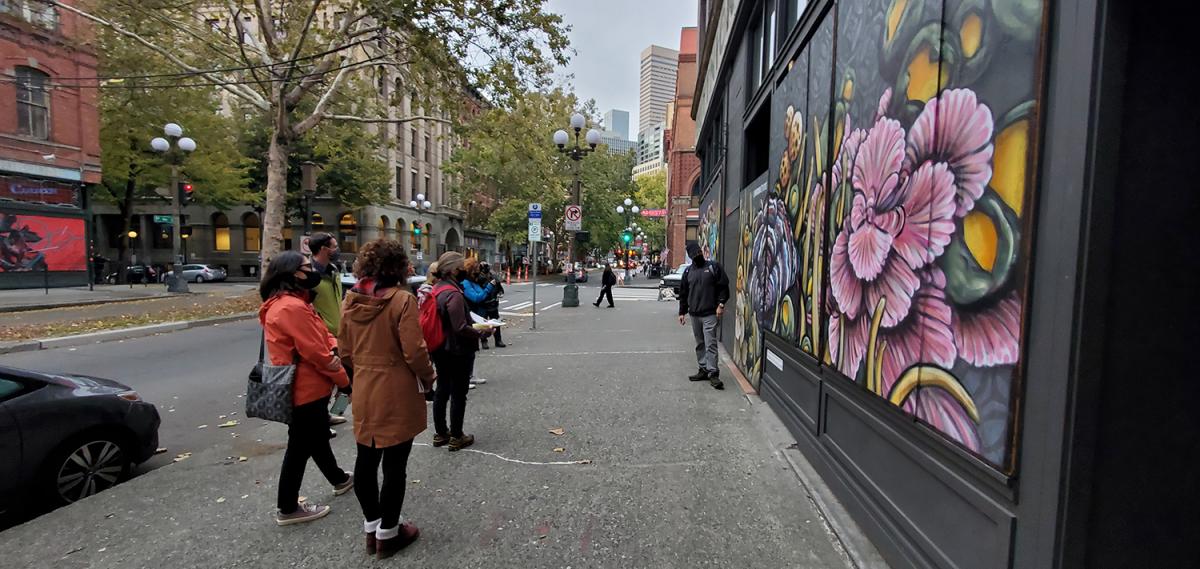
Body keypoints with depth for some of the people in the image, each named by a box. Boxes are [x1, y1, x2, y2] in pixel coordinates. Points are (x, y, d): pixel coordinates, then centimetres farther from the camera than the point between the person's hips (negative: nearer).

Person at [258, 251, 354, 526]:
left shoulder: (291, 303, 11)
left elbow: (319, 338, 8)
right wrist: (344, 380, -13)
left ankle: (339, 479, 42)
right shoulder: (292, 307, -24)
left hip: (306, 387, 11)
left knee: (318, 436, 24)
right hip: (305, 390, -11)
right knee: (300, 447, 3)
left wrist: (335, 348, -14)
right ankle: (288, 509, 18)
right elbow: (316, 353, -24)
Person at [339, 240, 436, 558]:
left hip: (363, 392, 7)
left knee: (366, 461, 17)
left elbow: (345, 351, 8)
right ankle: (388, 534, 20)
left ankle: (371, 527, 33)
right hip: (397, 394, -6)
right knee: (394, 466, 7)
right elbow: (414, 351, -19)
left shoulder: (351, 300, 2)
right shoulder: (401, 299, -18)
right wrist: (428, 378, -2)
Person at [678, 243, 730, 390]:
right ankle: (703, 370, 19)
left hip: (710, 314, -5)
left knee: (710, 344, -8)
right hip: (694, 314, 5)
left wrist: (721, 304, -11)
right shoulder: (688, 271, 11)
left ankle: (713, 373, -5)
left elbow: (723, 286, -2)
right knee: (699, 344, 10)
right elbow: (683, 293, 15)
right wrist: (682, 312, 13)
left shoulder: (713, 267, 0)